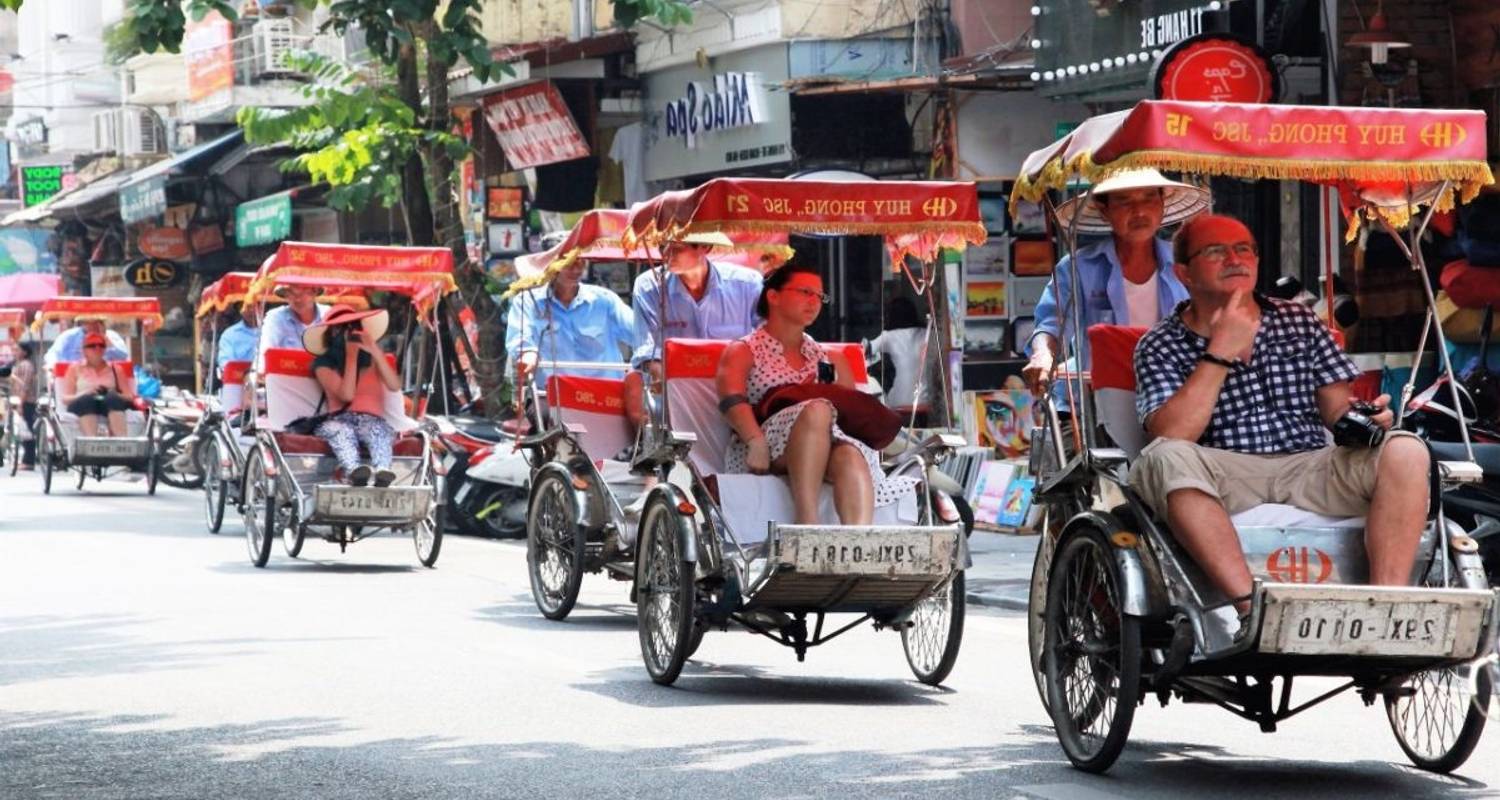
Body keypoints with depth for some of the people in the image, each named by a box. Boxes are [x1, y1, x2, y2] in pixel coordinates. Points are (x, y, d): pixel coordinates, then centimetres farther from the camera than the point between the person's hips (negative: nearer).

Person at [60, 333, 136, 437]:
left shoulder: (114, 369, 23)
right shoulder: (75, 368, 20)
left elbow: (129, 396, 13)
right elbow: (65, 398, 9)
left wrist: (112, 395, -10)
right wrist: (85, 393, -11)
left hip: (111, 405, 1)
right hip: (82, 406, -1)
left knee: (113, 398, -34)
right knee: (88, 400, -36)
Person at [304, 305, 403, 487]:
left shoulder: (371, 359, 15)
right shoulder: (324, 365, 8)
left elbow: (394, 386, -3)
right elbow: (347, 395, -8)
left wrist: (375, 351, -10)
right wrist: (351, 357, -6)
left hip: (373, 420, 1)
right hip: (339, 421, -1)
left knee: (377, 429, -35)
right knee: (340, 430, -36)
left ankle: (383, 471, -64)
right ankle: (353, 470, -67)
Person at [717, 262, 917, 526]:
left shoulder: (829, 358, 29)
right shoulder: (744, 352, 14)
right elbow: (732, 401, -6)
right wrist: (756, 442, -25)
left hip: (826, 447, 4)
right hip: (765, 455, -3)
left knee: (850, 454, -34)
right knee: (817, 409, -34)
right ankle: (808, 525, -45)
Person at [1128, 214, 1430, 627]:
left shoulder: (1298, 321, 19)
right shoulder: (1161, 346, 8)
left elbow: (1338, 411, 14)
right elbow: (1171, 437, -9)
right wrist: (1221, 352, -9)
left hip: (1310, 469, 3)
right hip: (1225, 478, -3)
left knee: (1405, 451, -23)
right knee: (1166, 459, -35)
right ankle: (1251, 605, -41)